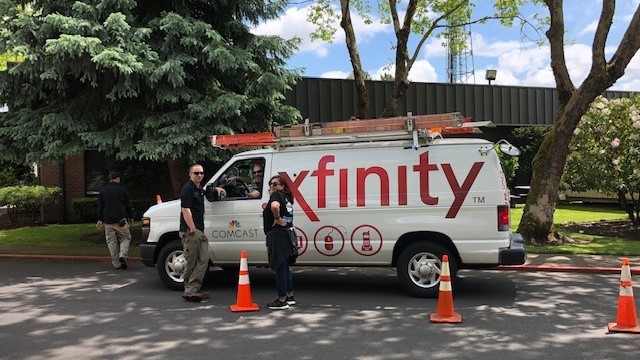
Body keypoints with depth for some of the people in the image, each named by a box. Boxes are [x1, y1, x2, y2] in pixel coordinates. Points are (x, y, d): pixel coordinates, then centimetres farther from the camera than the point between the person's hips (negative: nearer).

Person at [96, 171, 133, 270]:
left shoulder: (102, 190, 10)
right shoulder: (122, 189, 1)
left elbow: (100, 207, 10)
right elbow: (128, 205, 4)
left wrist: (100, 220, 14)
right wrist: (130, 217, 12)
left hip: (108, 221, 3)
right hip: (121, 220, -3)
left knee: (111, 241, 7)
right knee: (125, 238, 7)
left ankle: (116, 263, 6)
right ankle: (123, 255, -16)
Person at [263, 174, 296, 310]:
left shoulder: (276, 195, -11)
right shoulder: (286, 197, 16)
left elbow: (275, 206, -35)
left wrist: (277, 219, -20)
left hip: (277, 235, -9)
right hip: (287, 233, 9)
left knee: (280, 268, -3)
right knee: (285, 267, 19)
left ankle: (282, 300, 3)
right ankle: (290, 296, 28)